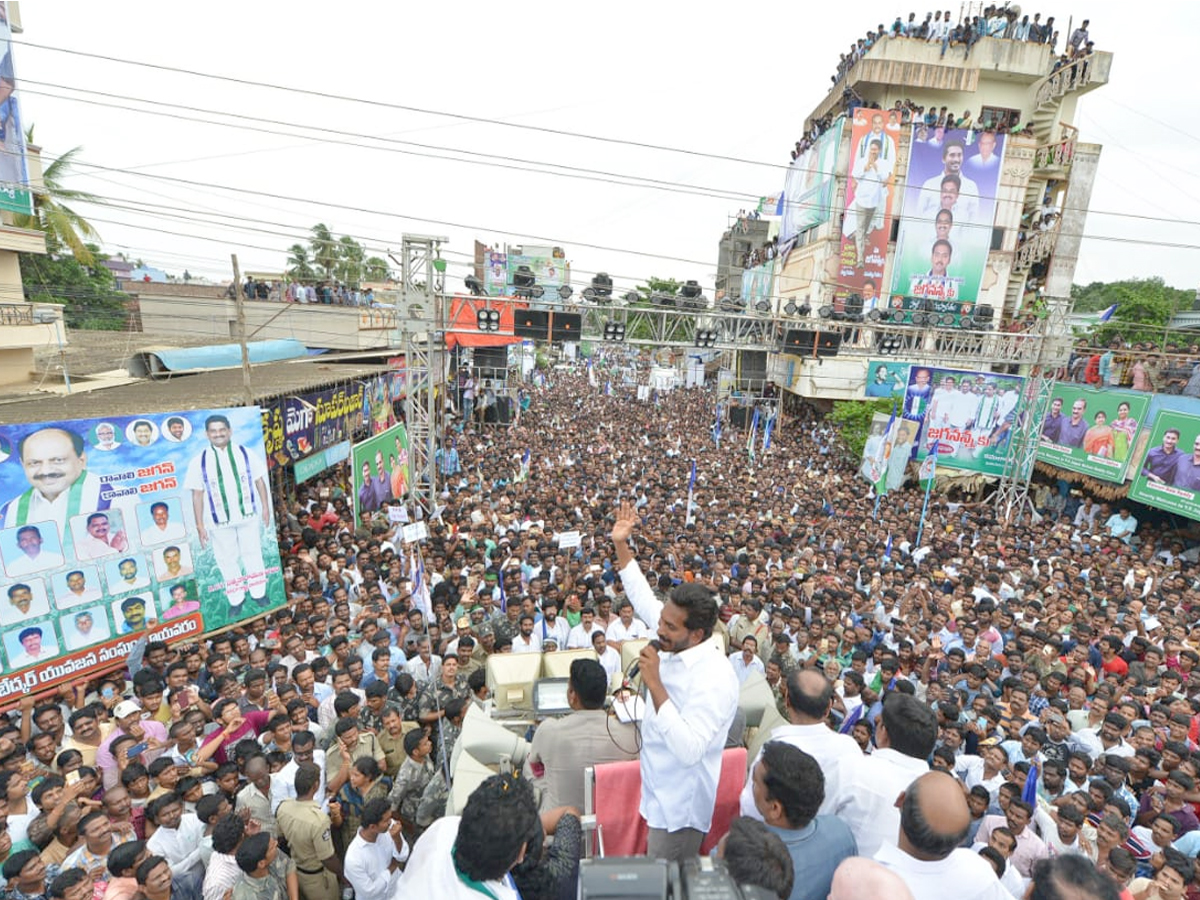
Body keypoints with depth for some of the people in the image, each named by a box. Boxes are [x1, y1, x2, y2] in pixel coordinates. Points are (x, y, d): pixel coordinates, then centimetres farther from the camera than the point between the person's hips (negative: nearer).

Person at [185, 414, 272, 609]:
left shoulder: (245, 453, -2)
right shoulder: (199, 461, -4)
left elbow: (259, 480, 4)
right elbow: (197, 494, -2)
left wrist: (265, 507, 2)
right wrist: (200, 525, -2)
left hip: (248, 515, 1)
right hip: (219, 521, 0)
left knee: (253, 554, 12)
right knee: (227, 560, 9)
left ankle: (259, 593, 28)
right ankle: (236, 600, 24)